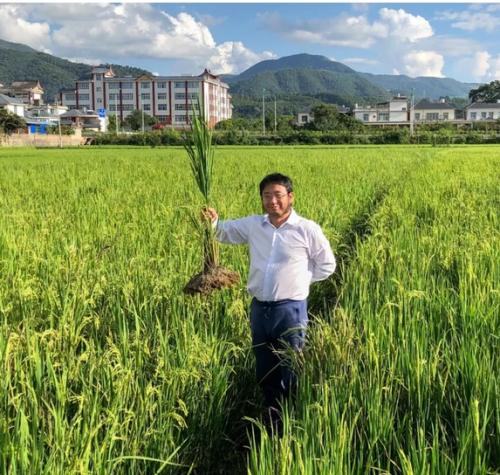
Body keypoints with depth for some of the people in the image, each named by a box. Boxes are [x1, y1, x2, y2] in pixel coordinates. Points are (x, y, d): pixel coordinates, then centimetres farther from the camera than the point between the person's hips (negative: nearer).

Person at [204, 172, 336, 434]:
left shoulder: (308, 229, -8)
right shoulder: (253, 225, 2)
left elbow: (327, 266, 3)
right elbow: (225, 231, 13)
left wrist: (297, 280, -3)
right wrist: (213, 222, -11)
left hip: (290, 310, -4)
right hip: (259, 309, 5)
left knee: (289, 376, 7)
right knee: (264, 373, 18)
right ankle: (273, 426, 37)